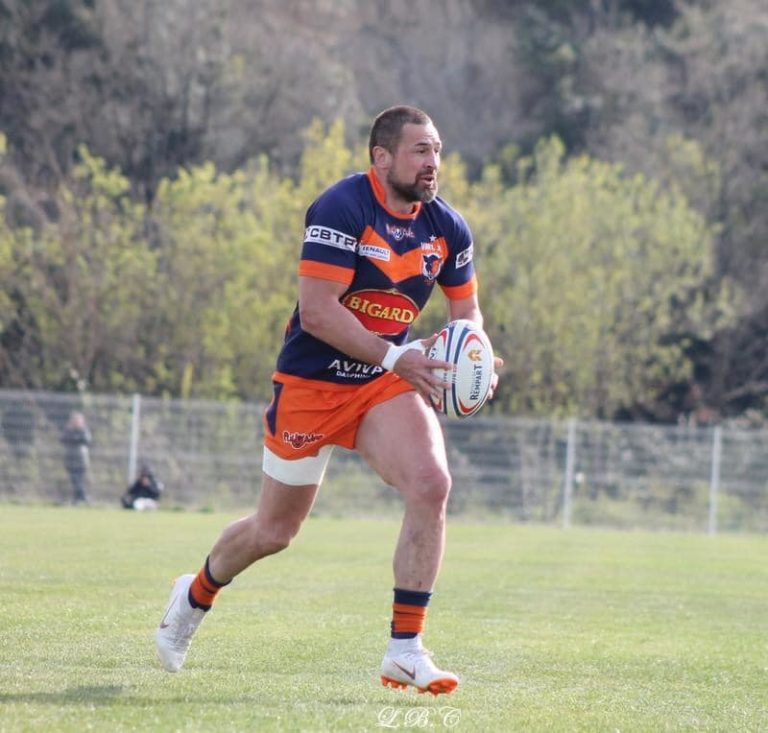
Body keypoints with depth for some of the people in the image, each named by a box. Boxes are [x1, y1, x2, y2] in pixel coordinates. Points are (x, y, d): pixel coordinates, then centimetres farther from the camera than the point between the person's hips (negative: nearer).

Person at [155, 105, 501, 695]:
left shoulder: (447, 227, 0)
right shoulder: (342, 209, -19)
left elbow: (466, 311, 14)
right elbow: (316, 311, -25)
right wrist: (395, 357, -29)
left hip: (387, 386, 5)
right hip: (311, 385, -5)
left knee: (431, 486, -22)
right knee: (274, 531, 8)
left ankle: (405, 649, -14)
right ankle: (196, 595, 41)